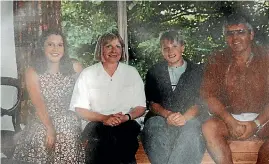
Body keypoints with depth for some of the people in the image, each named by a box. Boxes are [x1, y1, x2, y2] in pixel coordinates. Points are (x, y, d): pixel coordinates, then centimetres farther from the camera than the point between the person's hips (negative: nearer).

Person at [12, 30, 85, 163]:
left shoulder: (74, 68, 3)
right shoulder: (32, 72, -2)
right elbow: (38, 103, -10)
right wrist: (50, 129, -17)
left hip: (70, 125, 0)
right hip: (43, 124, 0)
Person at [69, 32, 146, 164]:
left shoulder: (132, 72, 13)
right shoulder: (87, 74, 9)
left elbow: (140, 107, 10)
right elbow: (80, 109, 3)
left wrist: (126, 117, -12)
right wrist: (104, 118, -13)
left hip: (126, 125, 1)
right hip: (96, 125, -1)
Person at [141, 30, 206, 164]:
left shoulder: (196, 71, 13)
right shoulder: (154, 72, 17)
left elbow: (199, 103, 5)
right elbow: (152, 103, 10)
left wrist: (184, 117, -17)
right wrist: (167, 114, -13)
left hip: (188, 119, 0)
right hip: (160, 118, 1)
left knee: (190, 131, -35)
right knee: (155, 125, -35)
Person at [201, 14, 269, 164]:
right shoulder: (217, 61, 5)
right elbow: (208, 95, -4)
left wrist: (256, 123, -18)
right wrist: (231, 122, -17)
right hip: (229, 117, 0)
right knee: (209, 128, -30)